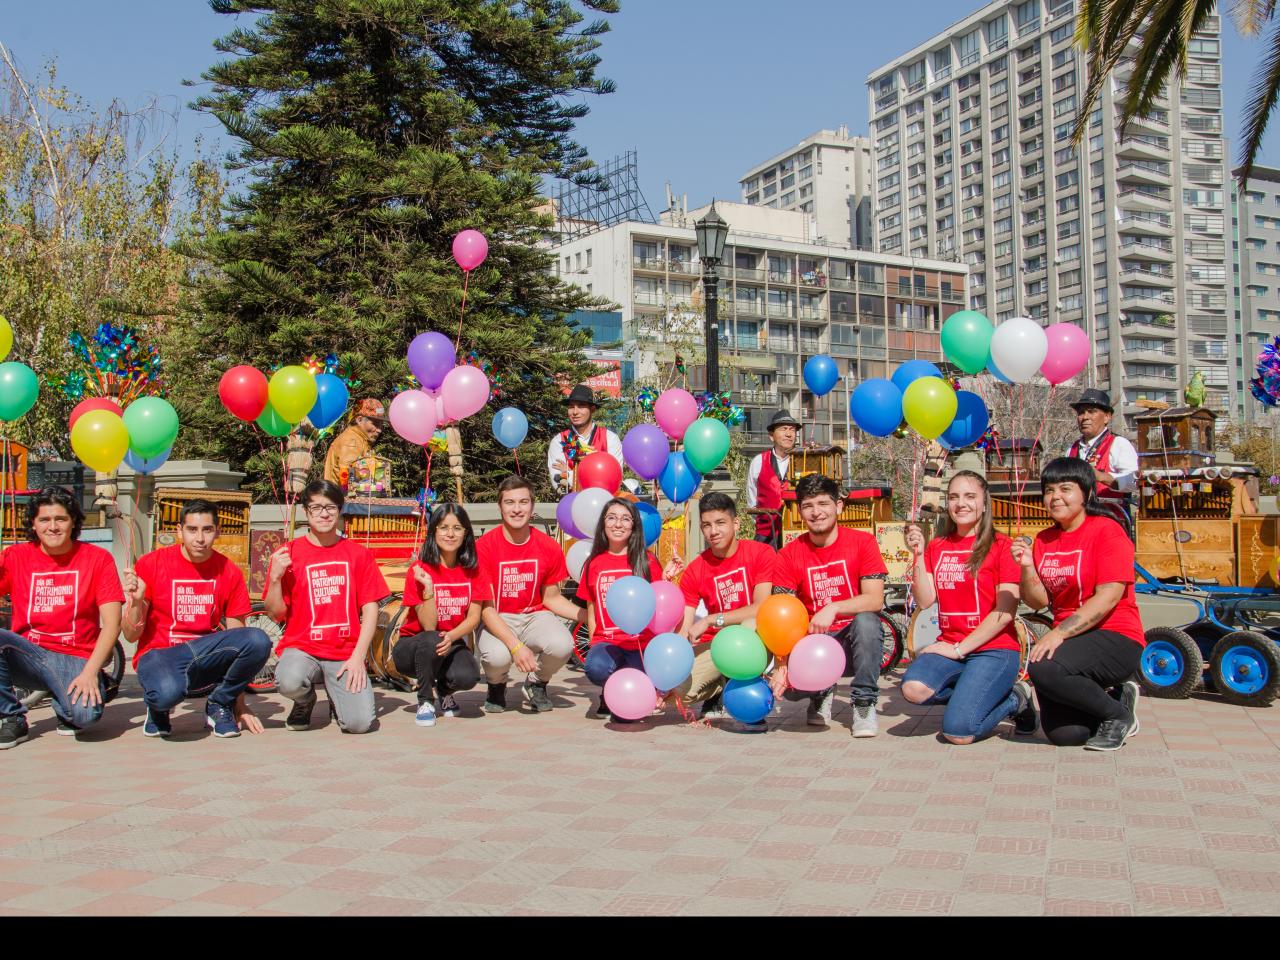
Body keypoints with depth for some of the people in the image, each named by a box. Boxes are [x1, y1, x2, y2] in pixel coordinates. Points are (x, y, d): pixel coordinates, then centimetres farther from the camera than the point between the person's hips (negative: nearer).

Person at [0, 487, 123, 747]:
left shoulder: (97, 558, -1)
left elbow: (112, 623, -7)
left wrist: (90, 671, -18)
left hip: (76, 659, -2)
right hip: (29, 655, 2)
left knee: (86, 713, -31)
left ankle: (65, 706, 9)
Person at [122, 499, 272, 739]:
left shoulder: (229, 572, 1)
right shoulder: (151, 564, -5)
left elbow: (237, 639, 4)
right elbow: (131, 636, -2)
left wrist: (239, 704, 2)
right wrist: (137, 601, -23)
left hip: (205, 657, 3)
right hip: (159, 655, -2)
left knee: (259, 641, -28)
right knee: (168, 691, -39)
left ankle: (218, 705, -1)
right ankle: (158, 707, 2)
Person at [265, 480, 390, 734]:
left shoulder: (358, 554, 5)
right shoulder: (288, 554, 2)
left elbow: (370, 610, 2)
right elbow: (276, 614, 2)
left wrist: (358, 656, -9)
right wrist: (275, 577, -15)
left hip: (346, 653, 1)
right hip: (302, 647, 0)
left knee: (360, 723, -20)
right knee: (289, 682, -36)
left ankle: (338, 698, 18)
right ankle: (305, 701, 4)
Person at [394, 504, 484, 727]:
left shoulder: (472, 569, -3)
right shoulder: (419, 570, -14)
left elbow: (474, 617, -6)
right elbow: (428, 626, -19)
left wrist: (451, 637, -26)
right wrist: (428, 586, -32)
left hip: (451, 644, 2)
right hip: (412, 648, -2)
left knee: (468, 676, -29)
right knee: (430, 641, -37)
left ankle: (442, 691, 10)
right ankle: (425, 701, -9)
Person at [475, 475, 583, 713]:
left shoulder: (549, 548, -5)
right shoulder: (484, 546, -15)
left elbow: (552, 598, 7)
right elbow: (486, 607, -17)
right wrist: (515, 646, -30)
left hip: (535, 615, 2)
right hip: (496, 621, -2)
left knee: (562, 645, -31)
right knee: (497, 656, -35)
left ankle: (537, 684, 7)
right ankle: (497, 686, 6)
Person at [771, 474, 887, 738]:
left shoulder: (862, 542, -7)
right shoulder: (789, 555, -4)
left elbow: (875, 600, -18)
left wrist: (832, 609, -35)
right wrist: (782, 664, -28)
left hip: (855, 636, -1)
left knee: (866, 621, -35)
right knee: (789, 684, -26)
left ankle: (864, 702, -13)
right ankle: (821, 694, 14)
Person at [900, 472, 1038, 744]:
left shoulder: (1001, 546, -4)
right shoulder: (936, 547, 11)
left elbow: (1005, 612, -10)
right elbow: (925, 600, 2)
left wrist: (960, 649, -12)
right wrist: (918, 555, -8)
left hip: (995, 649, -4)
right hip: (950, 646, 4)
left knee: (958, 732, -21)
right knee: (914, 688, -28)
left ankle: (1016, 699, 8)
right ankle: (972, 695, 2)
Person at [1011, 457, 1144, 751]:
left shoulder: (1107, 531, -8)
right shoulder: (1044, 540, 11)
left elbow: (1109, 596, -19)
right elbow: (1038, 600, 7)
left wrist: (1059, 633, -26)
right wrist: (1027, 566, -11)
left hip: (1115, 639, -6)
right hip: (1070, 640, 6)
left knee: (1043, 668, -33)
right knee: (1062, 733, -10)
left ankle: (1117, 713, -6)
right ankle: (1117, 697, 19)